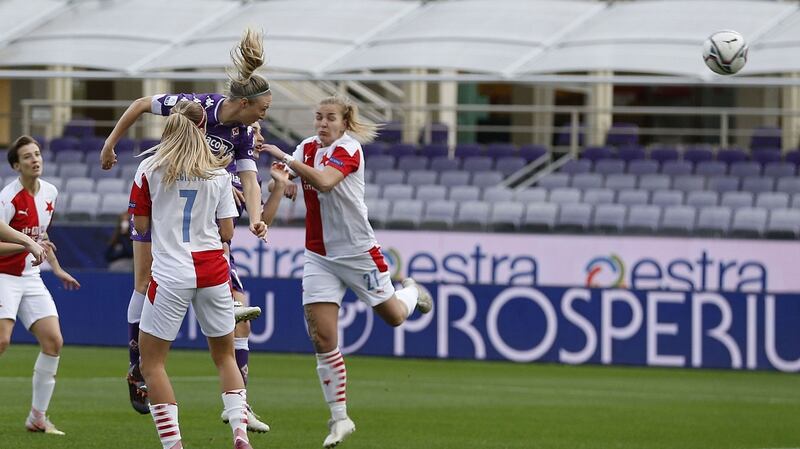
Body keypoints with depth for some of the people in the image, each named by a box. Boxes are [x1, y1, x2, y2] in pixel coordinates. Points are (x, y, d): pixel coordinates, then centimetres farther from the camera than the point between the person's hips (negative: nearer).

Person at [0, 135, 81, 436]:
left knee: (53, 341, -3)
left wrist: (57, 268, 25)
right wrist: (27, 245, -30)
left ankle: (38, 416, 6)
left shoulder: (50, 192, 7)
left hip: (31, 278, 7)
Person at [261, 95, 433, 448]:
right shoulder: (307, 147, 5)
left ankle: (412, 292, 51)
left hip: (357, 251, -5)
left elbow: (323, 181, -34)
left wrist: (284, 157, -40)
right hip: (319, 256, 5)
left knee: (393, 316, 13)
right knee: (322, 338, -5)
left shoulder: (349, 149, -16)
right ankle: (339, 419, 3)